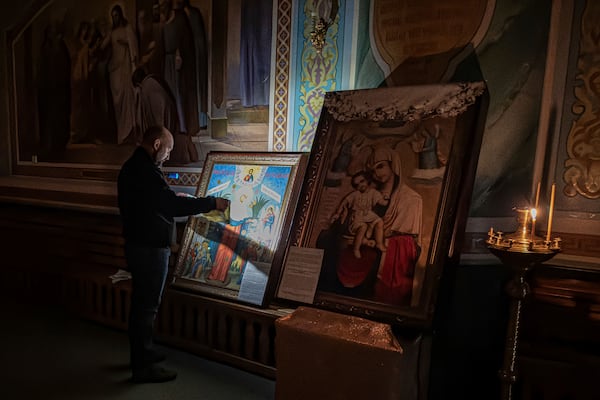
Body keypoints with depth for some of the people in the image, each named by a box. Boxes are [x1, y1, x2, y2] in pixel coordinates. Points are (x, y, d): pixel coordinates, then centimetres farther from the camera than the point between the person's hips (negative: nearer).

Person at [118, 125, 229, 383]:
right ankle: (143, 367, 11)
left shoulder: (131, 166, 12)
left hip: (138, 244, 11)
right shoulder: (145, 170, -22)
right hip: (150, 248, -11)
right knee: (147, 305, -1)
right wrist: (212, 203, -20)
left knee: (141, 302, 20)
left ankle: (142, 354, 35)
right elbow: (172, 205, -27)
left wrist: (174, 199, 15)